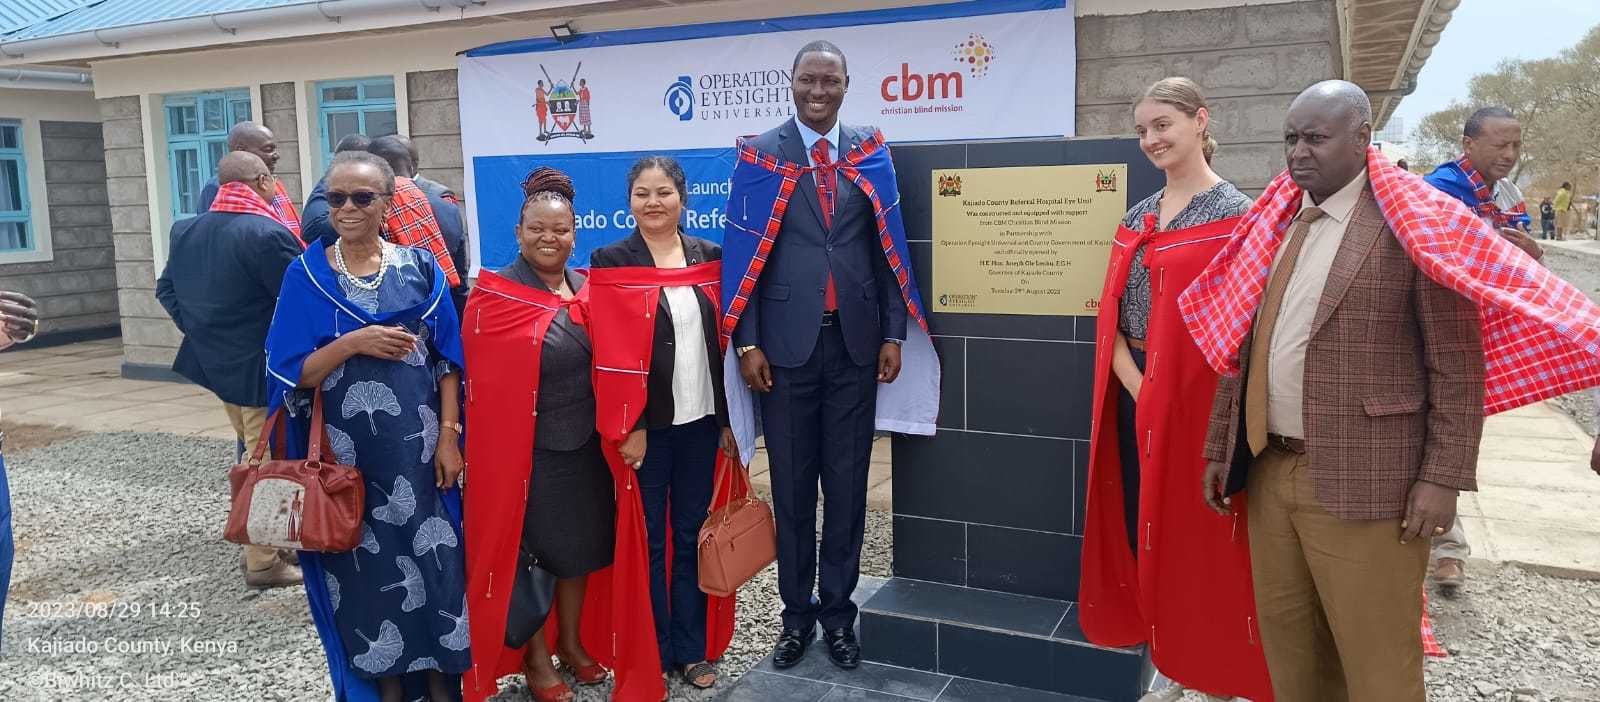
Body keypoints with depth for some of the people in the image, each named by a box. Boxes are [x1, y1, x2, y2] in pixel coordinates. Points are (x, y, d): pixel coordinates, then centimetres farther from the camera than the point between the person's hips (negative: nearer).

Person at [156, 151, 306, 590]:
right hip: (262, 369, -8)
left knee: (254, 456, 22)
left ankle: (260, 542, 32)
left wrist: (198, 330, 12)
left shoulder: (186, 231, 5)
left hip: (216, 361, 8)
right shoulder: (267, 235, -22)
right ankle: (264, 561, 11)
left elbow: (166, 288, 14)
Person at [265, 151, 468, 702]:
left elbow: (447, 360, 3)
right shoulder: (306, 274, 0)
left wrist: (449, 435, -4)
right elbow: (292, 374, -3)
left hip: (416, 445, 1)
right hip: (346, 450, 0)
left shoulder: (420, 266, 3)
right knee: (367, 570, 7)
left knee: (435, 561, 2)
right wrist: (354, 342, -18)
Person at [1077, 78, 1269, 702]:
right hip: (1134, 396, 6)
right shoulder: (1137, 218, 11)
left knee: (1196, 531, 2)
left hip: (1200, 397, -6)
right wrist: (1135, 386, -7)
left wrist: (1166, 387, -16)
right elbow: (1112, 315, 7)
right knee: (1141, 527, 10)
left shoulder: (1235, 214, -7)